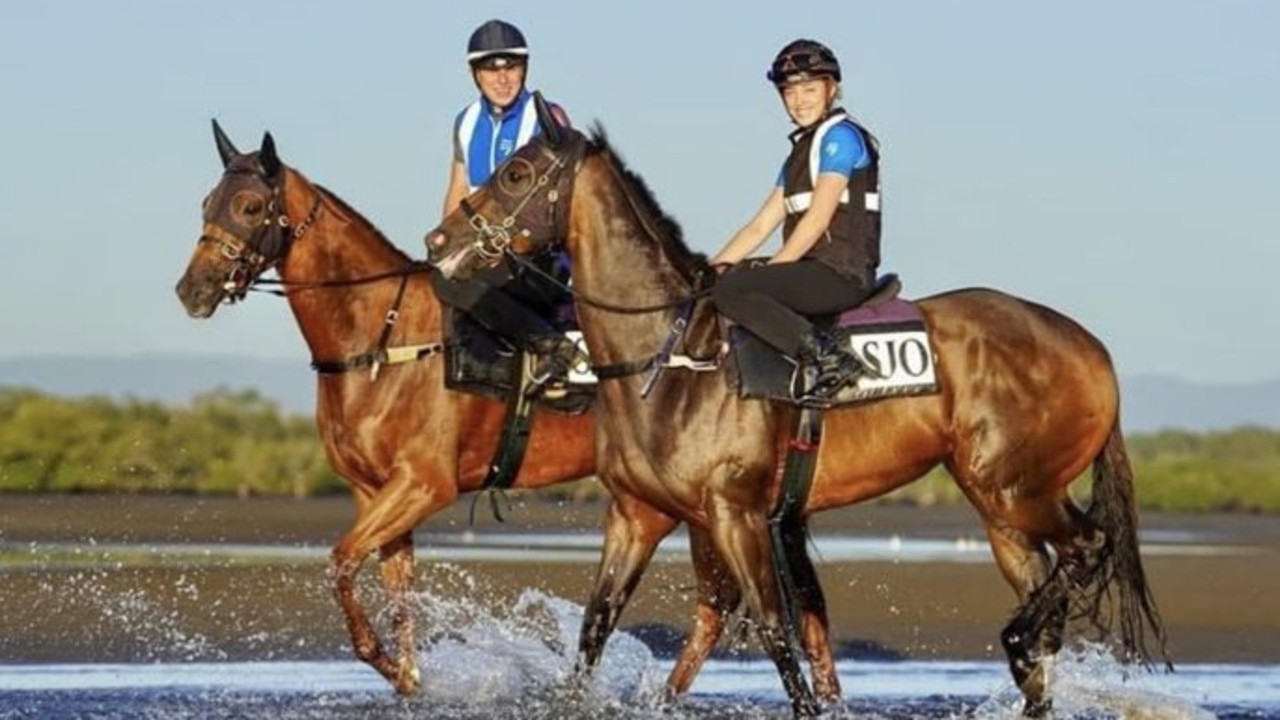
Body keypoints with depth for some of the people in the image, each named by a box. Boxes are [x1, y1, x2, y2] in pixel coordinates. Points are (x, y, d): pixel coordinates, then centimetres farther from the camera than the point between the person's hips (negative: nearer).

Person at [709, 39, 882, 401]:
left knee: (731, 290, -26)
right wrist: (712, 268, 10)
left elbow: (818, 219, -13)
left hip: (841, 273, -10)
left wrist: (768, 271, -11)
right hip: (815, 273, 10)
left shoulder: (840, 136, -5)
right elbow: (760, 226, 20)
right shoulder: (801, 150, 23)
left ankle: (830, 357, -30)